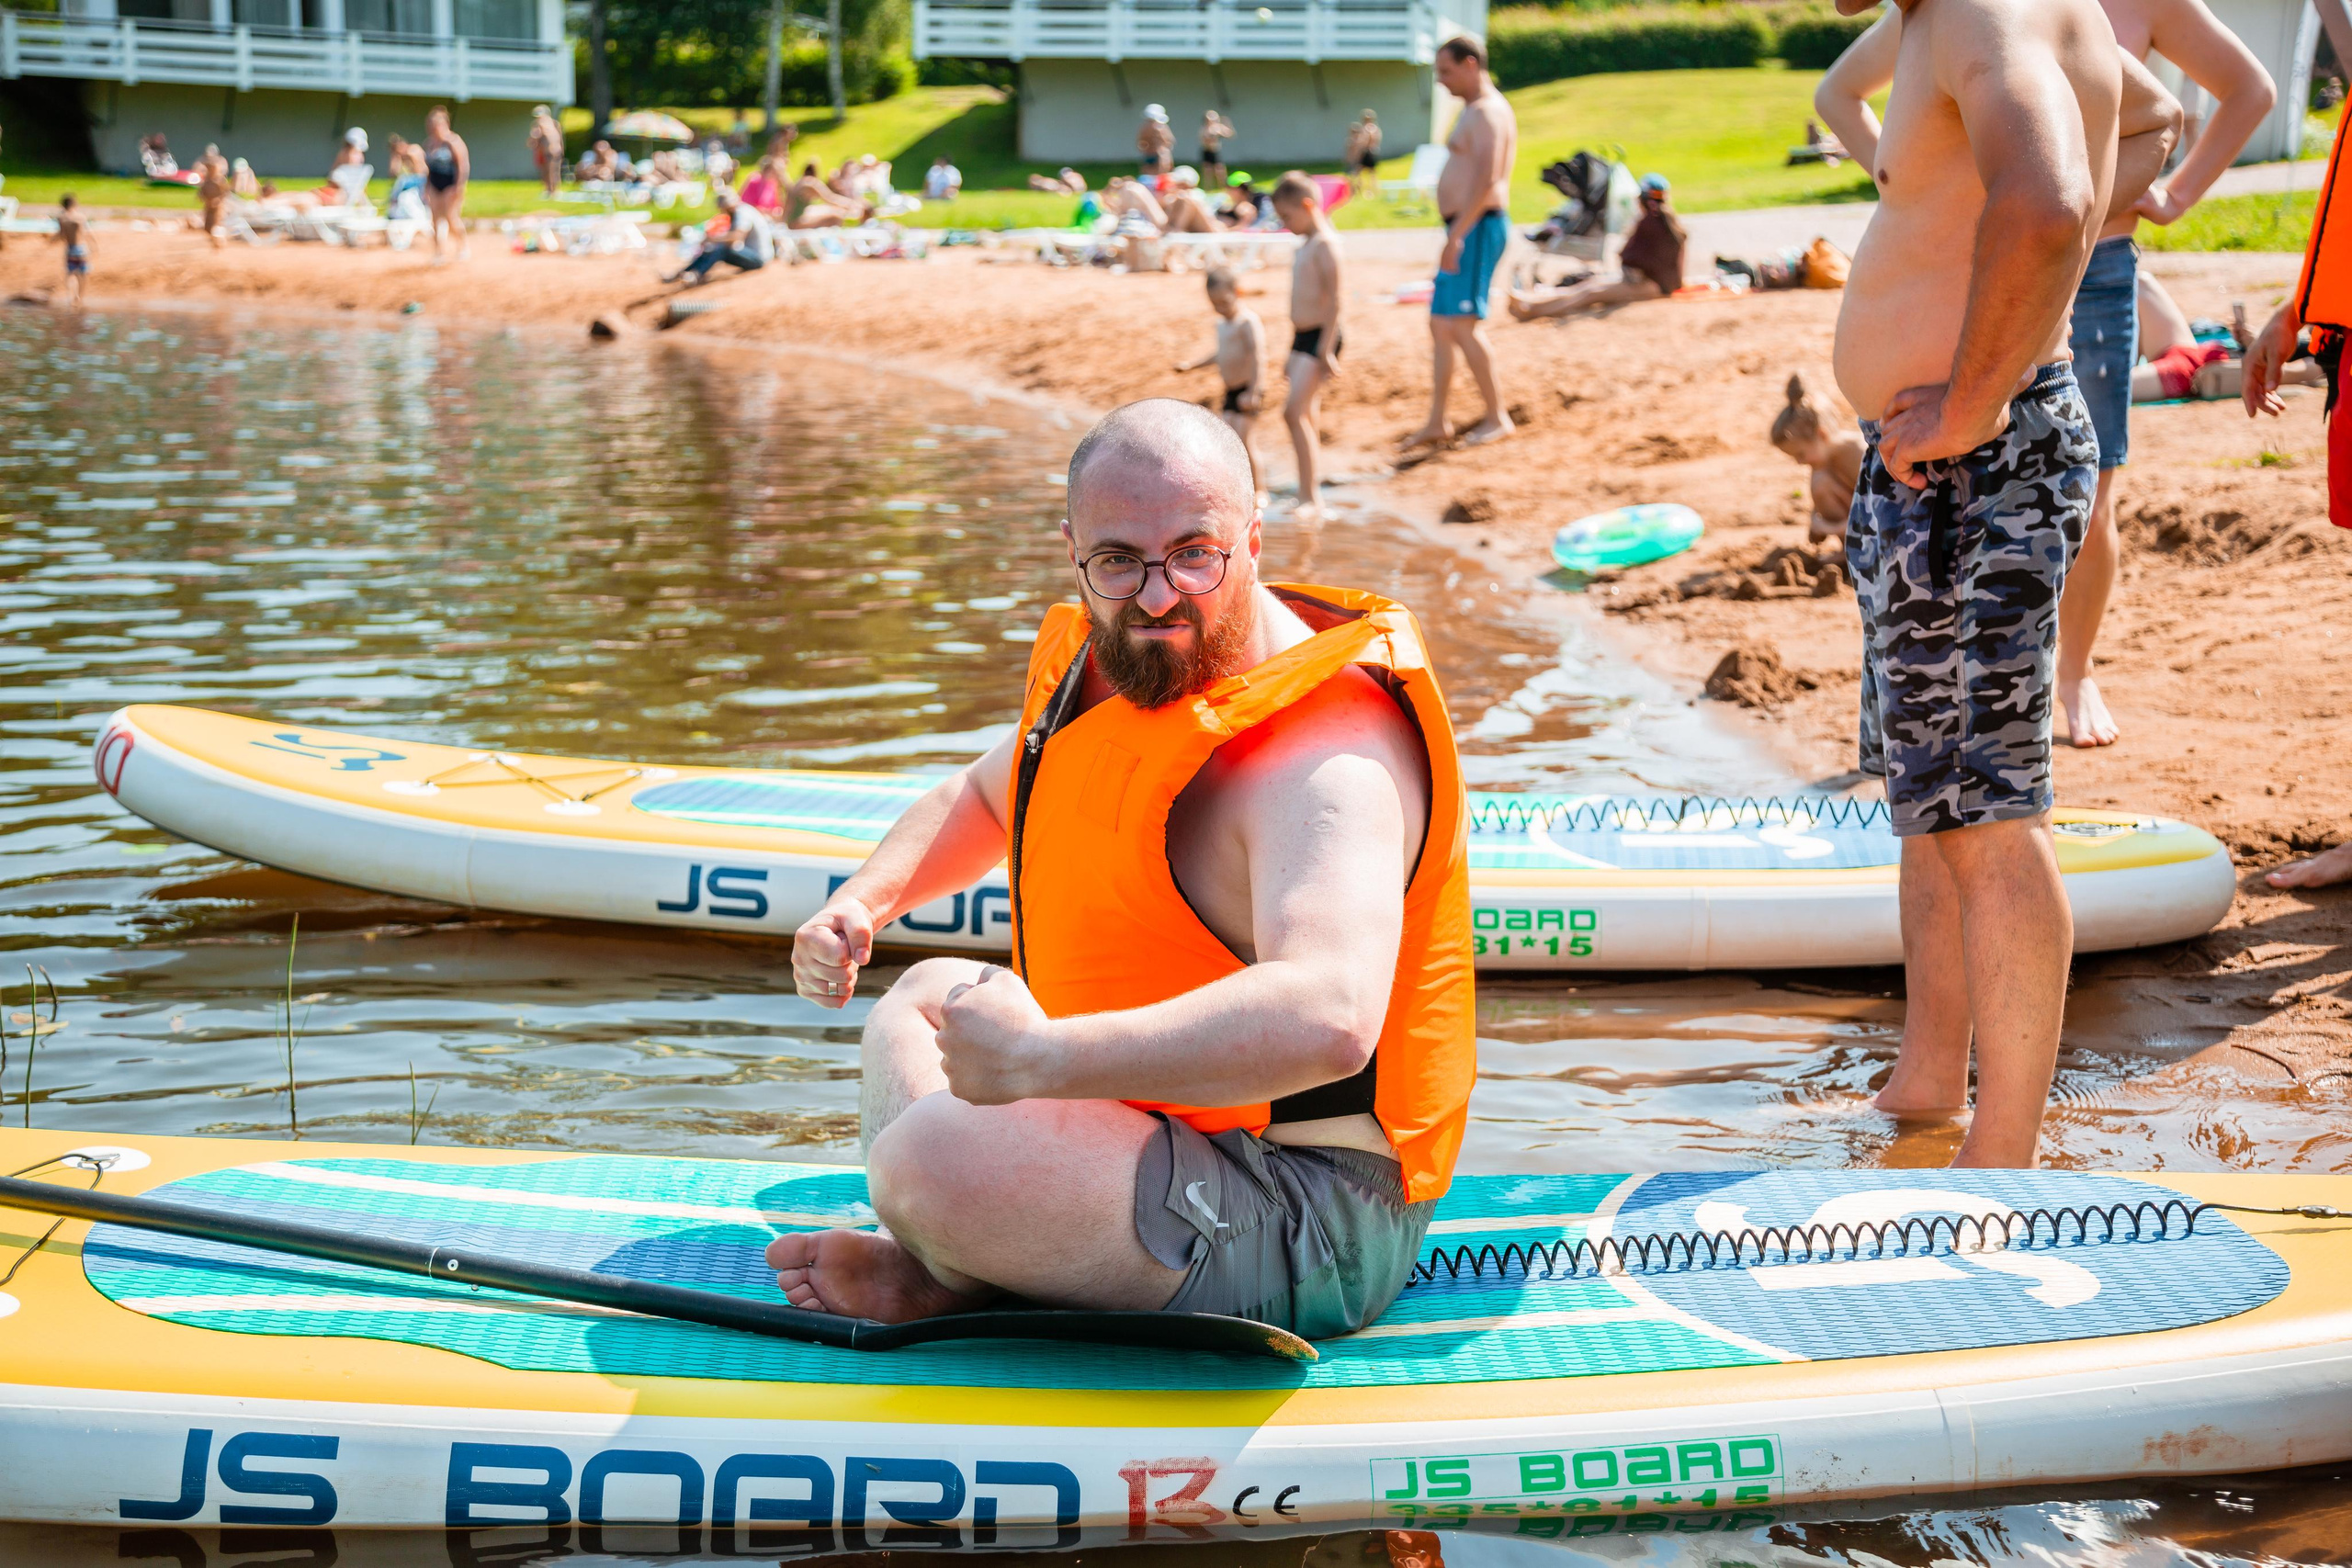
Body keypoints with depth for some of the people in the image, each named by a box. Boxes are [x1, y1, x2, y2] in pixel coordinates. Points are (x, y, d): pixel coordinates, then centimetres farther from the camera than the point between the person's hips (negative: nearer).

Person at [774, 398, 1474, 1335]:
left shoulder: (1323, 755, -26)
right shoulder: (1105, 670, 5)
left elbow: (1328, 1021, -43)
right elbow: (979, 800, 28)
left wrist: (1041, 1057, -43)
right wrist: (862, 905, 8)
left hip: (1308, 1234, -10)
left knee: (929, 1154, -31)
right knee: (927, 993, 25)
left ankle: (946, 1281, 3)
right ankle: (932, 1259, 2)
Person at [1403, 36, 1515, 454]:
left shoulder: (1487, 112, -14)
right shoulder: (1474, 111, 19)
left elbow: (1487, 181, -24)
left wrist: (1456, 236, -26)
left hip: (1476, 228, -11)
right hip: (1466, 229, 11)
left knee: (1463, 324, -12)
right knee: (1440, 324, 10)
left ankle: (1497, 417, -5)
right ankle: (1437, 423, 13)